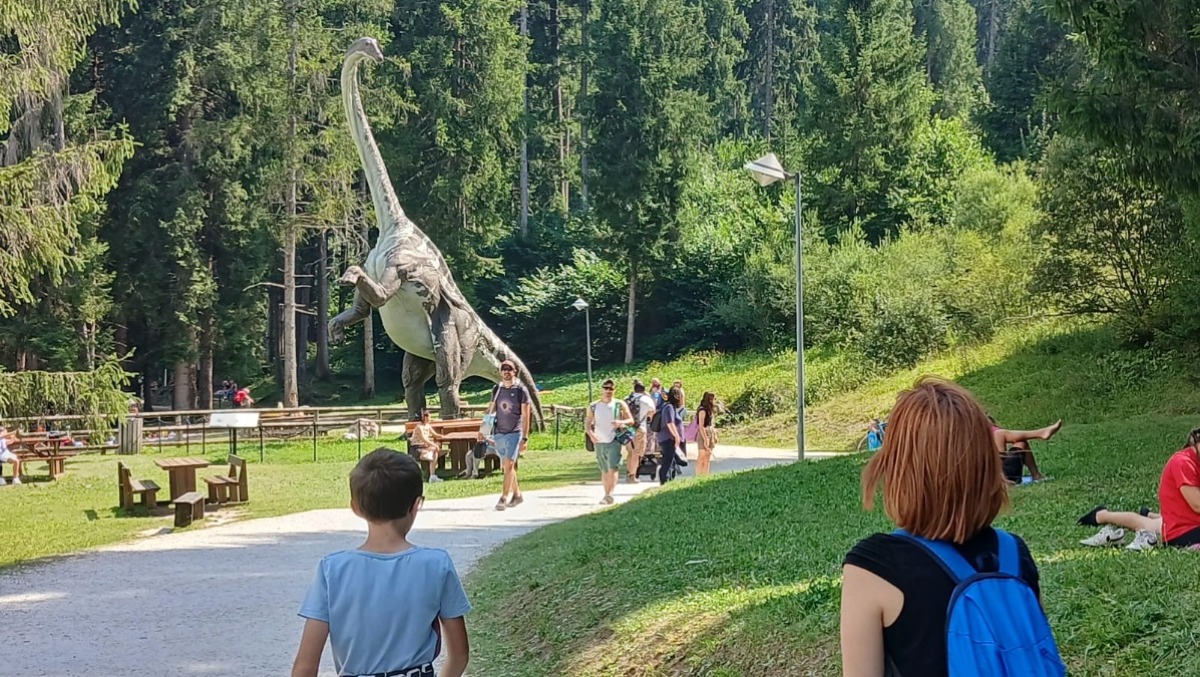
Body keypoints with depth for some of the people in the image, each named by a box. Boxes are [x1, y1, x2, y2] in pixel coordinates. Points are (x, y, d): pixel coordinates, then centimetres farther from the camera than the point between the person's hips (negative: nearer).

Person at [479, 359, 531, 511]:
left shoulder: (521, 390, -4)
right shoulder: (497, 389, 9)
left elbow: (525, 416, -5)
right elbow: (490, 410, 17)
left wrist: (525, 438, -10)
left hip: (514, 433, -5)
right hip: (498, 433, 5)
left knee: (508, 465, -13)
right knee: (506, 466, 10)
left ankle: (504, 498, -14)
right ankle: (517, 495, 23)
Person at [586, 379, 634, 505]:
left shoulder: (619, 405, 1)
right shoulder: (593, 406, 7)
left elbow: (631, 420, 2)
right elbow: (587, 423, 5)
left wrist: (621, 422, -20)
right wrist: (590, 433, -15)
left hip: (614, 441, -3)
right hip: (599, 442, 3)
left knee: (613, 468, -17)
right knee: (604, 470, 13)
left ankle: (609, 495, -25)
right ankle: (606, 495, 22)